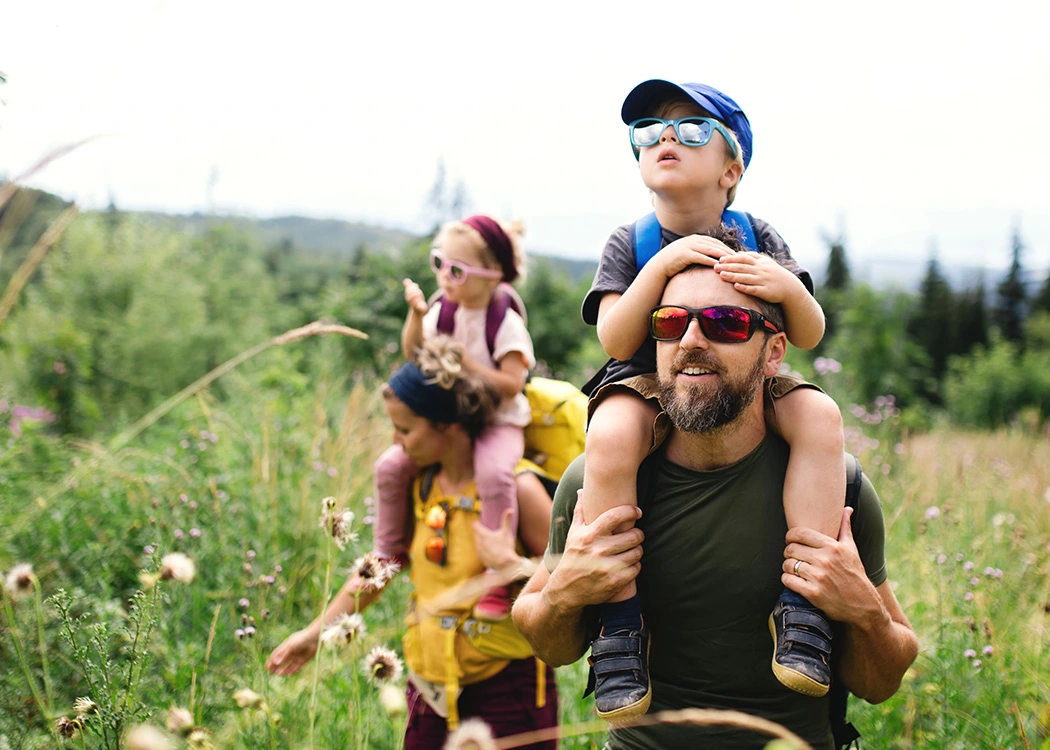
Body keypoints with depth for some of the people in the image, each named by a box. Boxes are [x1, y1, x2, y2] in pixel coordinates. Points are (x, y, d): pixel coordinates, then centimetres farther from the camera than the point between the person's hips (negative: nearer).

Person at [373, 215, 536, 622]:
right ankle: (389, 551, 13)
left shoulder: (506, 322, -15)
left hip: (498, 422, -6)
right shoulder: (443, 310, 2)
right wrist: (416, 315, -11)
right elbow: (414, 355, 4)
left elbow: (511, 384, -19)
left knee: (494, 474, -35)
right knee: (390, 465, -9)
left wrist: (468, 365, -25)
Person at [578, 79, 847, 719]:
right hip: (649, 387, -2)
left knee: (819, 414, -28)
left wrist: (788, 288, -27)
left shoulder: (757, 238, 3)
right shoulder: (631, 244, 0)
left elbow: (810, 336, -5)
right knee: (611, 437, -36)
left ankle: (804, 600, -23)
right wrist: (663, 264, -26)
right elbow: (617, 340, -14)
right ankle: (619, 620, -25)